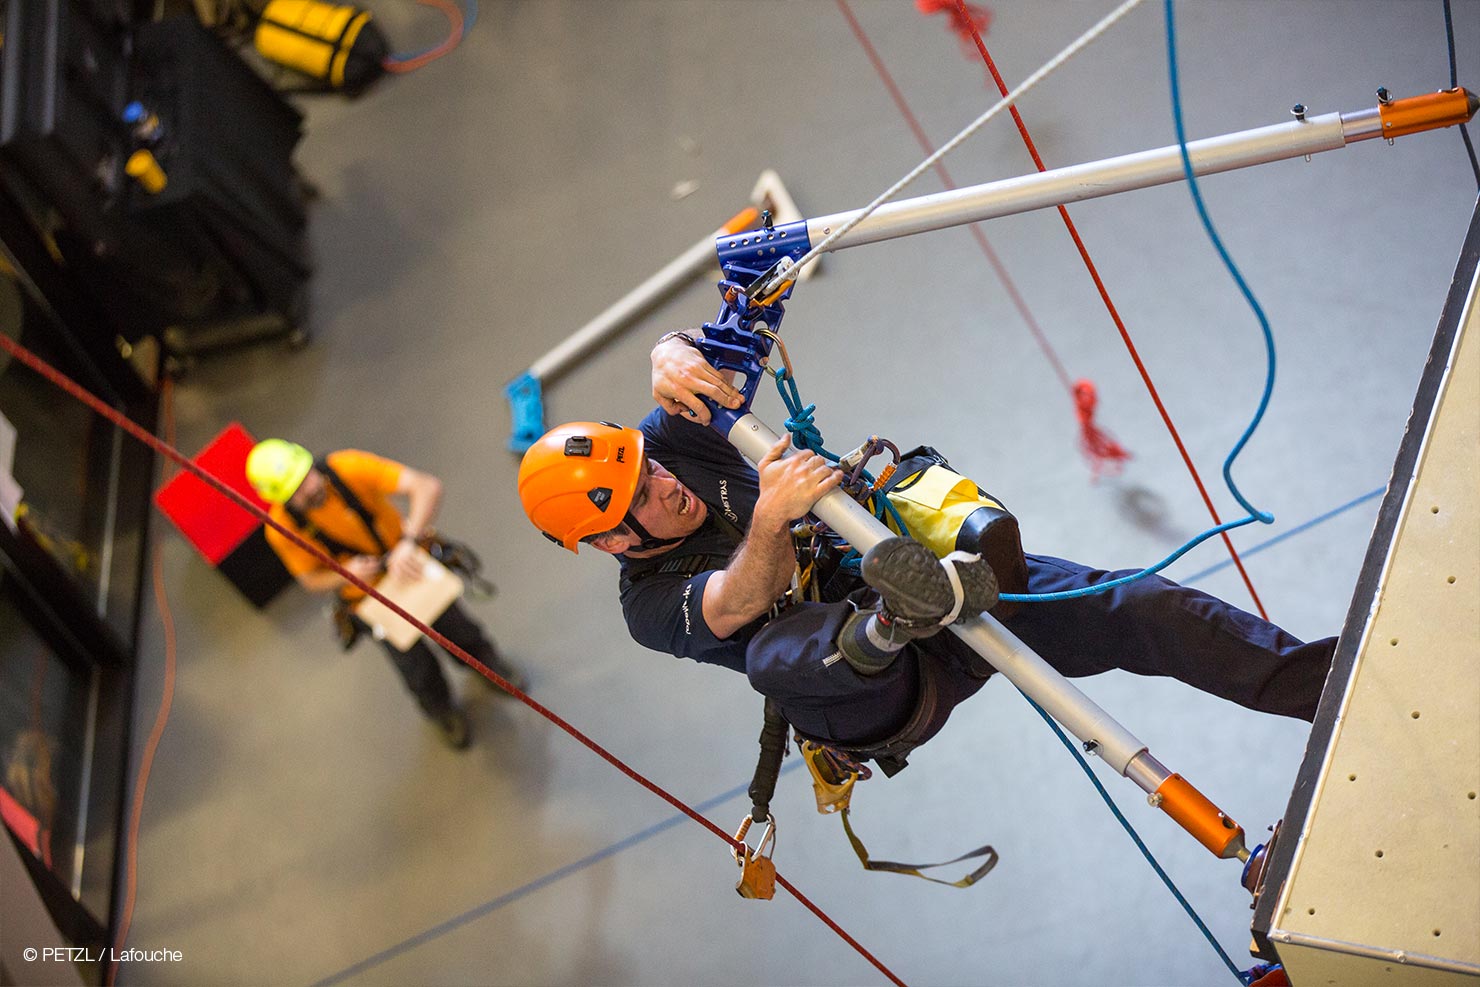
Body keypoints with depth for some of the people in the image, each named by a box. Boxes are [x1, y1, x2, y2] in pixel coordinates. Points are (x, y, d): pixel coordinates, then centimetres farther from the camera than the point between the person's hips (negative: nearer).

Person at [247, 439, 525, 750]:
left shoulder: (347, 466, -34)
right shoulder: (283, 527, -27)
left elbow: (427, 486, -39)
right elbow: (310, 580, -10)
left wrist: (408, 543, -49)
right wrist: (346, 573, -32)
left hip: (409, 562, 0)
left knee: (456, 629, 21)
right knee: (418, 669, 11)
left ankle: (483, 661, 57)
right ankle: (441, 709, 46)